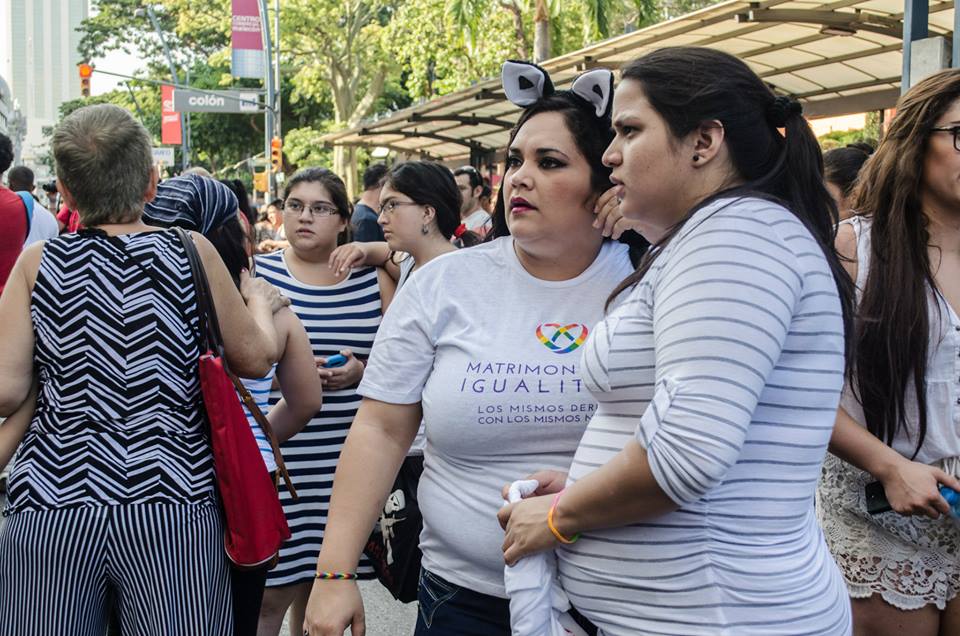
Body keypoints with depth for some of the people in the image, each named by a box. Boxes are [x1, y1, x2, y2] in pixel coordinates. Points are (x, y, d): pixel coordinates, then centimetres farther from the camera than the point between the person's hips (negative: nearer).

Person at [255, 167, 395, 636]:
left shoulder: (373, 278, 7)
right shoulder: (257, 274, 2)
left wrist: (362, 370, -11)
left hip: (349, 458, 2)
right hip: (277, 455, -2)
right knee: (271, 592, -2)